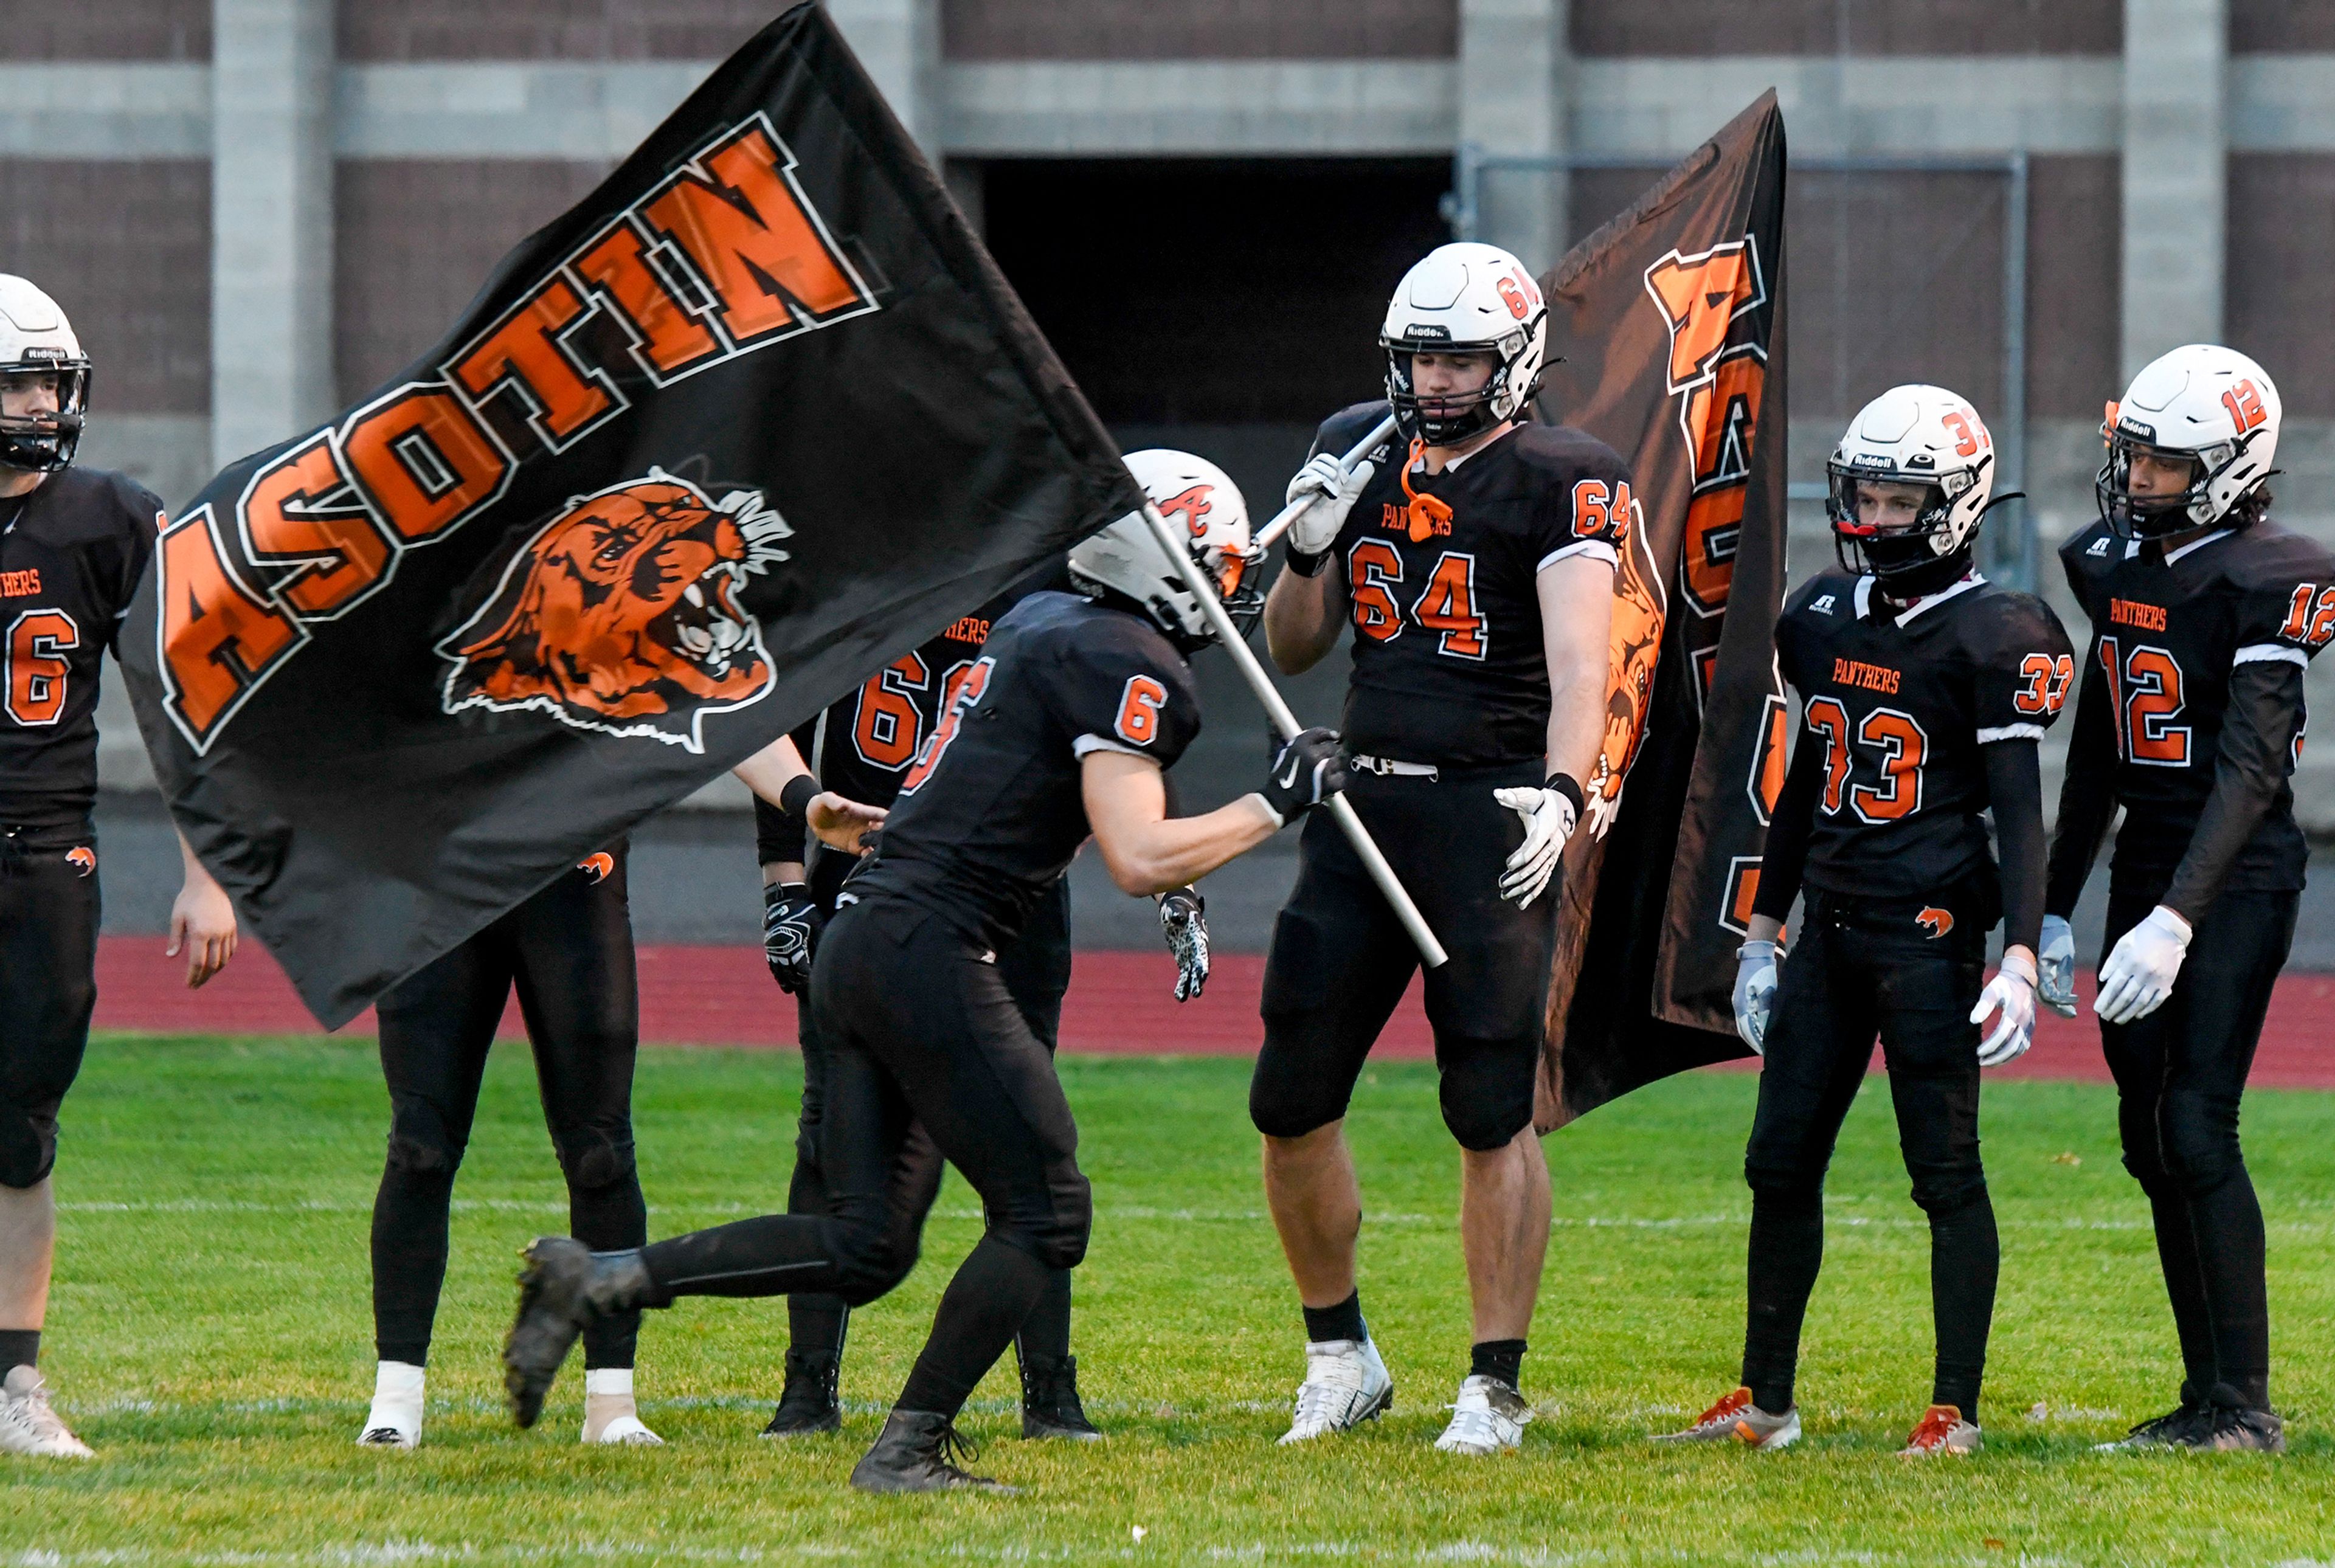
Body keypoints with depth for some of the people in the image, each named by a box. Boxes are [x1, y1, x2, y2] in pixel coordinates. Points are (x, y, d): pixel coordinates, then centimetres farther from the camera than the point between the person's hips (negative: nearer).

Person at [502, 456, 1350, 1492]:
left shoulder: (1039, 622, 18)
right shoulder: (1123, 665, -10)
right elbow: (1138, 862, -18)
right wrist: (1274, 808, -8)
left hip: (858, 943, 9)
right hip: (927, 952, -9)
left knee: (863, 1249, 11)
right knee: (1044, 1214, -1)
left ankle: (593, 1281, 9)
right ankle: (910, 1448, -1)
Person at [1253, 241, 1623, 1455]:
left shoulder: (1561, 482, -6)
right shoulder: (1357, 454, 11)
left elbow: (1579, 658, -18)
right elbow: (1293, 651, 17)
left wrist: (1562, 792, -33)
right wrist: (1308, 549, -2)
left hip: (1491, 813, -6)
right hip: (1364, 806, 6)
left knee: (1491, 1112, -5)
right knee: (1292, 1103, 4)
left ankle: (1496, 1386, 4)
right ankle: (1340, 1357, 21)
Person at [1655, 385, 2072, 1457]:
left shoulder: (1991, 637, -10)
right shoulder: (1826, 616, 11)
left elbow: (2019, 809, -12)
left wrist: (2021, 960, -20)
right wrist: (1762, 933, 21)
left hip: (1933, 929, -7)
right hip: (1832, 925, 7)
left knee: (1945, 1169, -3)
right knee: (1781, 1163, 8)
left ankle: (1956, 1409, 3)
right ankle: (1766, 1401, 17)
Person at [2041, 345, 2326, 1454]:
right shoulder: (2116, 564, 9)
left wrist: (2175, 922, -30)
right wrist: (2055, 913, 18)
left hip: (2240, 874, -8)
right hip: (2147, 860, 8)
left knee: (2198, 1126, -14)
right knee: (2149, 1136, 6)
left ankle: (2245, 1404, -10)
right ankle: (2206, 1397, 13)